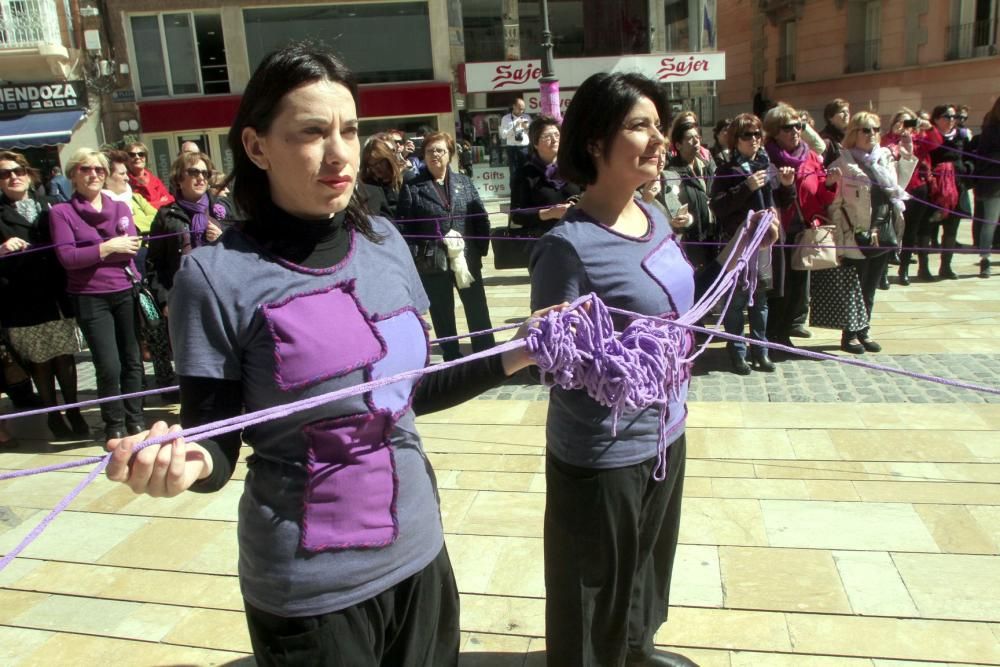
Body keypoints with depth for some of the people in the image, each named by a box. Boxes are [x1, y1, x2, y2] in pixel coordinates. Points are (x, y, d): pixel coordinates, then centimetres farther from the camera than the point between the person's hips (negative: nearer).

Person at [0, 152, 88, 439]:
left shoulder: (52, 205, 11)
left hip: (59, 296, 2)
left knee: (65, 355, 5)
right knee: (39, 361, 7)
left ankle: (73, 411, 18)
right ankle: (52, 415, 20)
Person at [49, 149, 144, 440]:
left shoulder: (121, 207, 10)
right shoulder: (61, 212, 0)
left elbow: (131, 247, -4)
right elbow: (66, 257, -11)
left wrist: (89, 253, -11)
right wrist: (107, 247, -14)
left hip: (126, 292, 3)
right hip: (90, 299, -3)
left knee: (132, 361, 6)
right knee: (109, 367, -7)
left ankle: (135, 420, 23)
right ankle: (114, 426, 12)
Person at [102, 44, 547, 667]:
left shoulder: (385, 242, -3)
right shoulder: (219, 275, -16)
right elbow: (217, 448, -10)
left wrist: (516, 356, -3)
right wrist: (184, 462, -31)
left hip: (417, 550, 5)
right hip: (309, 587, -4)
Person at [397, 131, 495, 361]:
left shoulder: (464, 182, 8)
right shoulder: (412, 187, -2)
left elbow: (481, 217, 8)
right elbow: (404, 227, -6)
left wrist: (481, 249, 0)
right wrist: (413, 261, -12)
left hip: (467, 258, 2)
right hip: (432, 263, -2)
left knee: (479, 312, 9)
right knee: (443, 317, 9)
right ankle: (453, 362, 23)